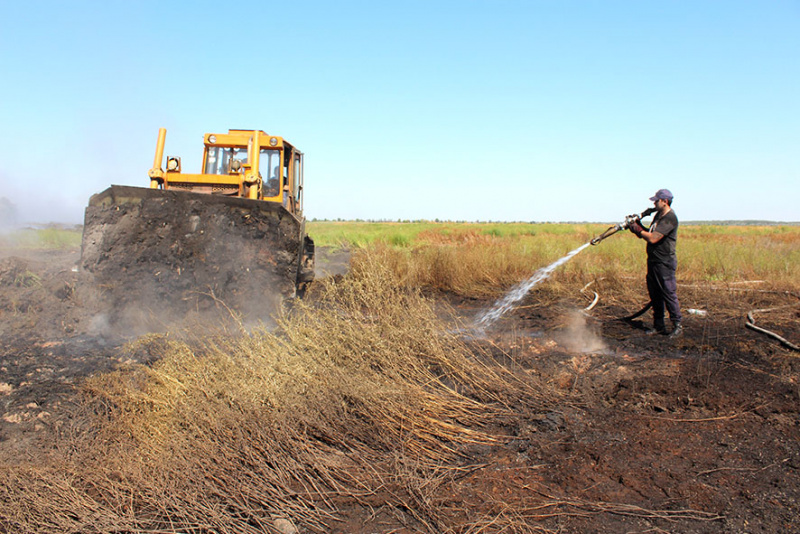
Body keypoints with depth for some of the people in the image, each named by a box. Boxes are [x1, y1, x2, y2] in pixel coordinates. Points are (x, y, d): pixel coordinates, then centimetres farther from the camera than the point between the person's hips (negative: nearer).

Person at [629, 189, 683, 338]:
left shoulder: (670, 218, -15)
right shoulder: (658, 215, 15)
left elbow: (653, 238, -21)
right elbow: (648, 235, 18)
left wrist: (638, 230, -9)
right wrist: (638, 226, 3)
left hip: (665, 263, -9)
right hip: (653, 261, 10)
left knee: (669, 294, -5)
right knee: (655, 295, 12)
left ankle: (678, 326, 4)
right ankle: (659, 326, 21)